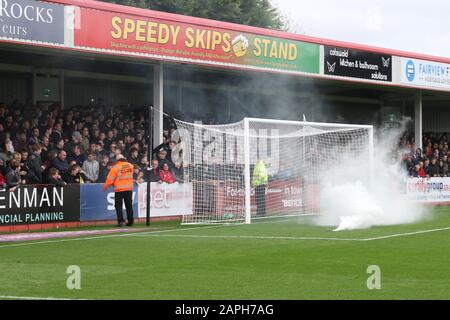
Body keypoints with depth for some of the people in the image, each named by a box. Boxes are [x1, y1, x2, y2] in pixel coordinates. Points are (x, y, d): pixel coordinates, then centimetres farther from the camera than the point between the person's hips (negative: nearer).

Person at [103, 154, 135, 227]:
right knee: (129, 205, 12)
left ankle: (121, 221, -7)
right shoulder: (131, 166, 5)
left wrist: (105, 187, 5)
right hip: (129, 188, 4)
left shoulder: (116, 167, -10)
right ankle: (130, 221, 15)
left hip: (119, 189, -4)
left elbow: (110, 178, -8)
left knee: (118, 205, 3)